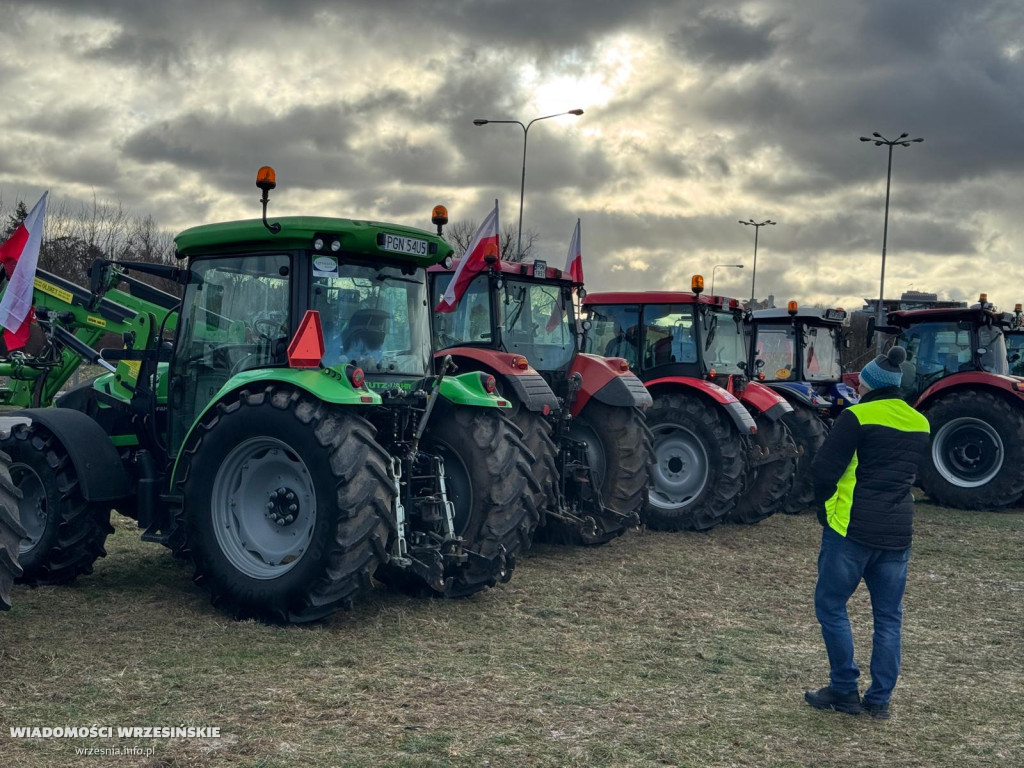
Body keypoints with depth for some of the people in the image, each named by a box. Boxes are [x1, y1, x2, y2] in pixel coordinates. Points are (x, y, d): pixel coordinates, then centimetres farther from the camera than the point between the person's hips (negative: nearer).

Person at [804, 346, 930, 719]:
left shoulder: (857, 416, -11)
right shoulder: (920, 424, 9)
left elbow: (823, 469, -13)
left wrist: (826, 506, 3)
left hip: (852, 528, -6)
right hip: (898, 533, 6)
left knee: (831, 605, 7)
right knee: (888, 616, 11)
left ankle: (845, 689, 9)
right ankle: (880, 700, 15)